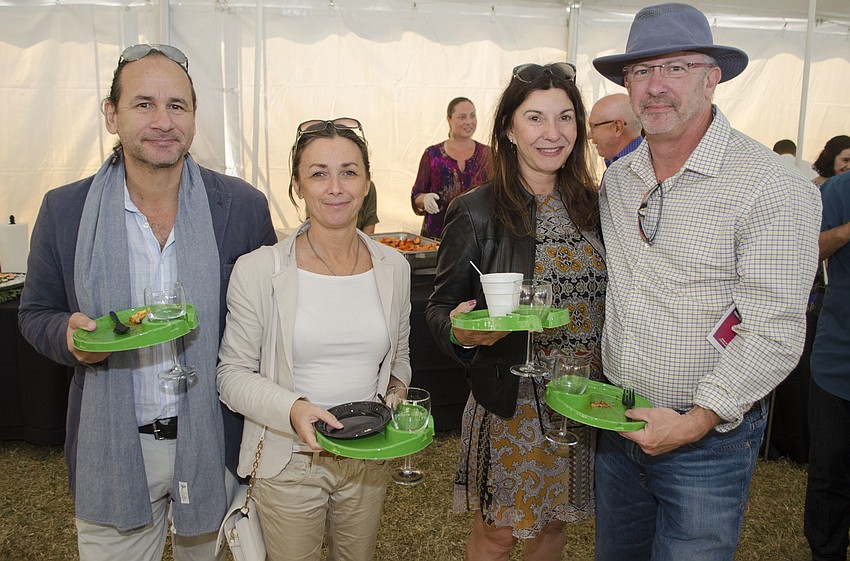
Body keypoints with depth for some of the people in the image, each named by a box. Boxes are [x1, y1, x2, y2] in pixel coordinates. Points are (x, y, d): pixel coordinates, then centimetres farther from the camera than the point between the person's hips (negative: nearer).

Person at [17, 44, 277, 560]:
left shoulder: (244, 207, -9)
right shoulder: (64, 210, -5)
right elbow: (36, 313, 6)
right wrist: (67, 335, -18)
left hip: (216, 444, 0)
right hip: (111, 450, 1)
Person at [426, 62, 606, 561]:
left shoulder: (593, 206, 2)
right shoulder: (477, 212, -11)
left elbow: (609, 301, 11)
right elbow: (441, 306, -7)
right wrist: (462, 332, -27)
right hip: (511, 402, -4)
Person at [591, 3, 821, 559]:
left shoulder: (773, 187, -15)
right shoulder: (615, 180, 3)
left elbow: (774, 336, -18)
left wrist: (694, 421, -20)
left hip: (709, 436, -5)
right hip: (616, 427, 6)